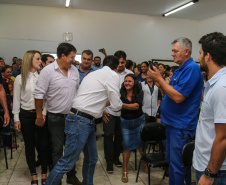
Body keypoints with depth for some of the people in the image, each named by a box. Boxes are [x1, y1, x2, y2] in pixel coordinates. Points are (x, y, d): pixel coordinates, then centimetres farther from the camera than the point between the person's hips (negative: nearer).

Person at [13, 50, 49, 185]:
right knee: (30, 145, 10)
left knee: (44, 144, 3)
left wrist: (43, 113, -7)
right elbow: (16, 99, 3)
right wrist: (16, 118, 0)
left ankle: (44, 174, 21)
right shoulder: (20, 78, 0)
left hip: (41, 114, 0)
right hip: (26, 115, 0)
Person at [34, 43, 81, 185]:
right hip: (55, 117, -5)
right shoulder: (48, 71, -14)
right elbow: (39, 94, -13)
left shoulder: (74, 70, 3)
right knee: (57, 149, 7)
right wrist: (39, 116, -10)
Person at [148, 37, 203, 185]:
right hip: (172, 123, 10)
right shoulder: (180, 69, 15)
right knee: (171, 160, 21)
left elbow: (178, 97, -25)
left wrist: (160, 79, -18)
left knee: (178, 165, 0)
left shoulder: (192, 68, -17)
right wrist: (160, 84, -1)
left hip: (181, 126, -10)